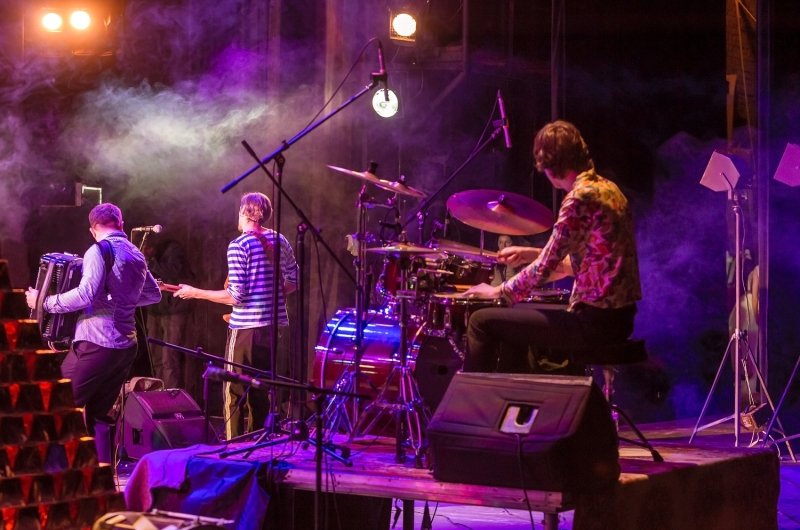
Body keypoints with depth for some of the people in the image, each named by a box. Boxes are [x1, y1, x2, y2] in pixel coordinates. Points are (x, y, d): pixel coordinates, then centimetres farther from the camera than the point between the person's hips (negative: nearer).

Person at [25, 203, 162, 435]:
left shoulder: (100, 250, -8)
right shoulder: (137, 255, 16)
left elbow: (86, 295, -20)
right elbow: (154, 294, 28)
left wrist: (44, 302, -11)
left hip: (96, 344, -8)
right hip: (126, 346, 8)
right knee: (98, 417, 12)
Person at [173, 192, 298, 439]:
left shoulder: (238, 246, -13)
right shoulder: (280, 240, 6)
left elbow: (236, 296, -15)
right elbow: (293, 282, 12)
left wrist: (195, 293, -7)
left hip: (246, 328, -6)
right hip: (275, 326, 6)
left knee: (234, 393, 2)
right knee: (261, 392, 16)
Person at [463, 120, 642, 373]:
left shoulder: (581, 197, -17)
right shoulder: (608, 189, 11)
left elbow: (545, 268, -16)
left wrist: (498, 291, -1)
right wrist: (532, 253, 21)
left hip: (595, 320, -10)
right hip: (618, 315, 10)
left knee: (483, 321, -4)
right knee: (512, 319, 28)